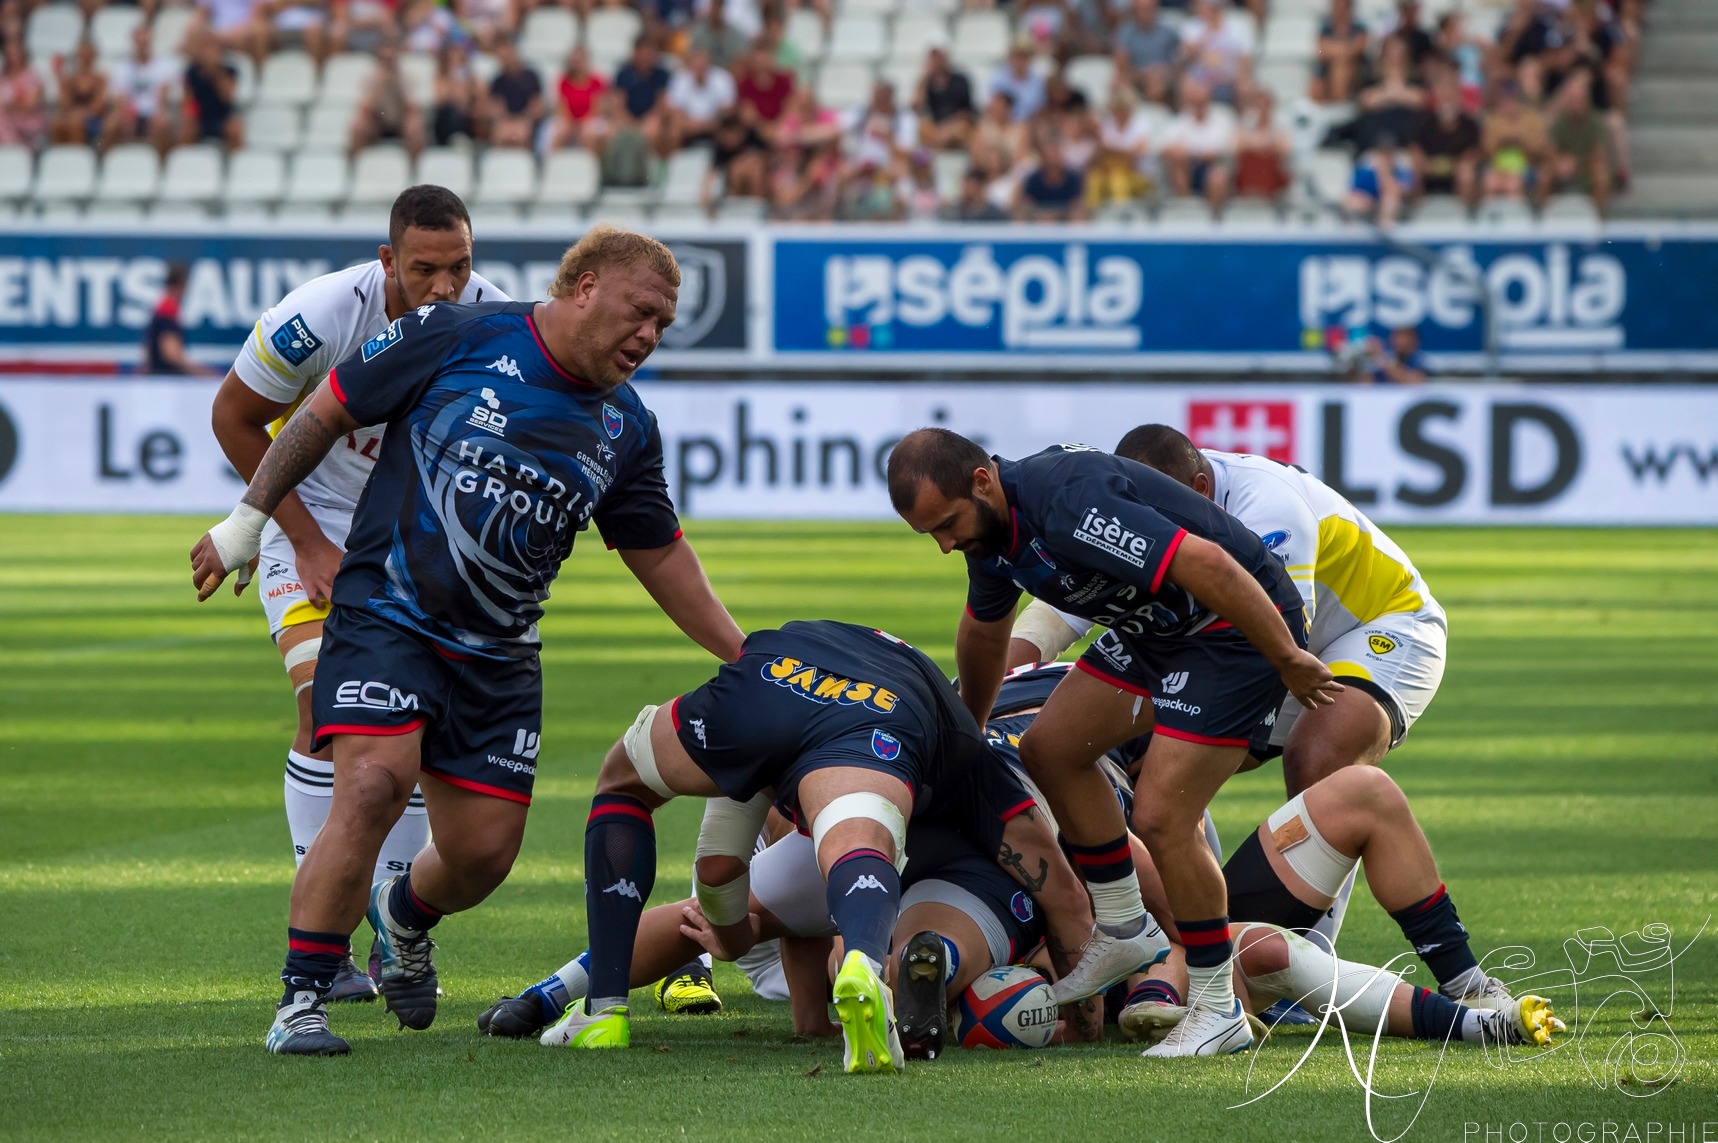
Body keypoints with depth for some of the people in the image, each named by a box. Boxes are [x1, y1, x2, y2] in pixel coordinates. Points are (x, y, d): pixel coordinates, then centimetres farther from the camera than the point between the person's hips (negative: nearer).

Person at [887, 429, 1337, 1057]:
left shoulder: (1068, 505, -32)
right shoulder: (988, 526, 0)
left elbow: (1209, 564, -36)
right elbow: (984, 628, 23)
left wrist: (1290, 661, -27)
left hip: (1243, 623, -10)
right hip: (1157, 629, 10)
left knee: (1159, 815, -14)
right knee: (1051, 748, 8)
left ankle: (1218, 1009, 0)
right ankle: (1121, 931, 22)